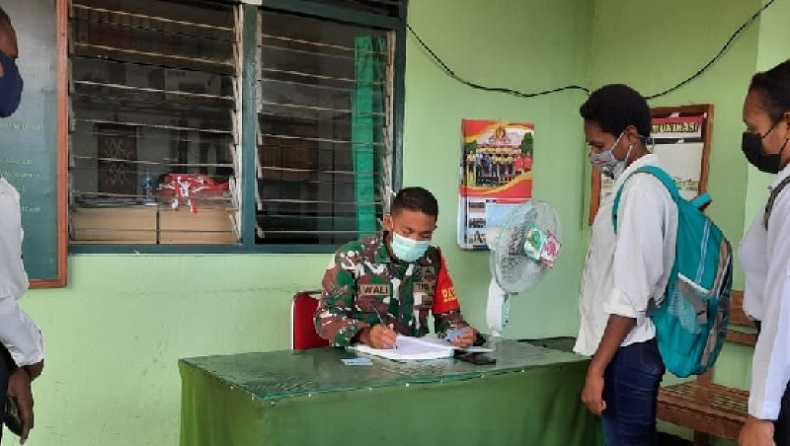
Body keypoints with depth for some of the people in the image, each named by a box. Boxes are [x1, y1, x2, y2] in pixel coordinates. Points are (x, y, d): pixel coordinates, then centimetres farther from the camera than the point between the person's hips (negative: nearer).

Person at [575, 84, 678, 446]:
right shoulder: (643, 184, 12)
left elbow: (630, 294, -22)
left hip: (627, 351, -10)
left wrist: (597, 369, -19)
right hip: (630, 347, 10)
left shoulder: (640, 190, -18)